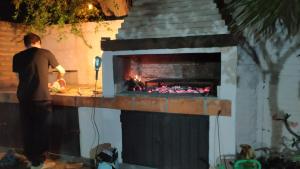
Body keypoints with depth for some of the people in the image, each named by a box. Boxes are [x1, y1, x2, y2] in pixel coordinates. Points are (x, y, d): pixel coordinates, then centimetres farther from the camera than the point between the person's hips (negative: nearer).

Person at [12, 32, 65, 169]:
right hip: (41, 98, -4)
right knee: (41, 131, 7)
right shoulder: (45, 53, 2)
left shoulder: (17, 57, 9)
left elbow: (21, 77, 15)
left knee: (28, 130, 15)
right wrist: (58, 79, 36)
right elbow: (62, 71, 13)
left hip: (23, 98, 4)